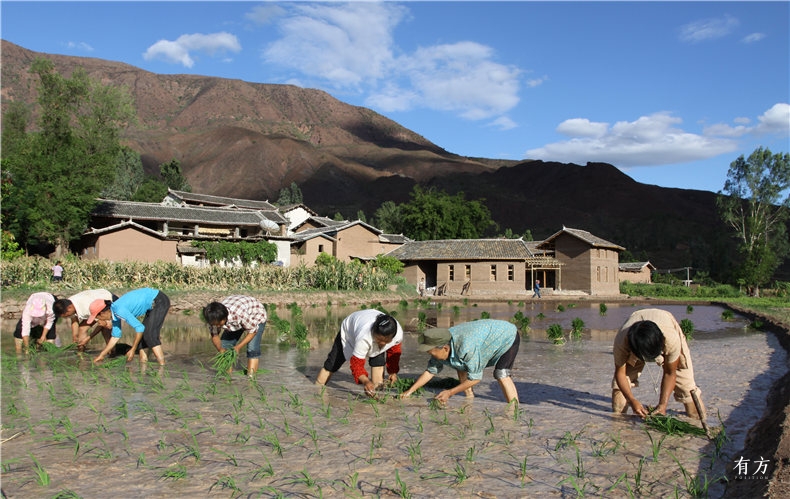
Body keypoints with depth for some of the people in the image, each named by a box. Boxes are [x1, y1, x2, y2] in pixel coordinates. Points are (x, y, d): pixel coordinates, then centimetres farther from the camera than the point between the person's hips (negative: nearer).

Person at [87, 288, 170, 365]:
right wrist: (101, 355, 21)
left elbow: (140, 328, -25)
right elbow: (116, 336, 16)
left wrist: (133, 350, -16)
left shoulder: (120, 310, -24)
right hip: (153, 304, 10)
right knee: (142, 334, 12)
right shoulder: (114, 313, 5)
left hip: (159, 301, -10)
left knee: (149, 334, -16)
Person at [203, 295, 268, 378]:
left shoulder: (240, 314, -44)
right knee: (224, 344, -8)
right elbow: (214, 335, -11)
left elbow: (253, 330, -28)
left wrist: (238, 347, -34)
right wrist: (220, 349, -29)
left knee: (252, 348, -22)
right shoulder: (214, 318, -28)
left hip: (256, 316, -5)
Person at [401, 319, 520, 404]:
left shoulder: (466, 348, -42)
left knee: (501, 374, -26)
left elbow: (475, 378, -29)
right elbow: (430, 371, -3)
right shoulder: (440, 345, -15)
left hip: (508, 336, -9)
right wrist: (410, 391, -7)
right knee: (461, 368, 4)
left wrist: (450, 393, -24)